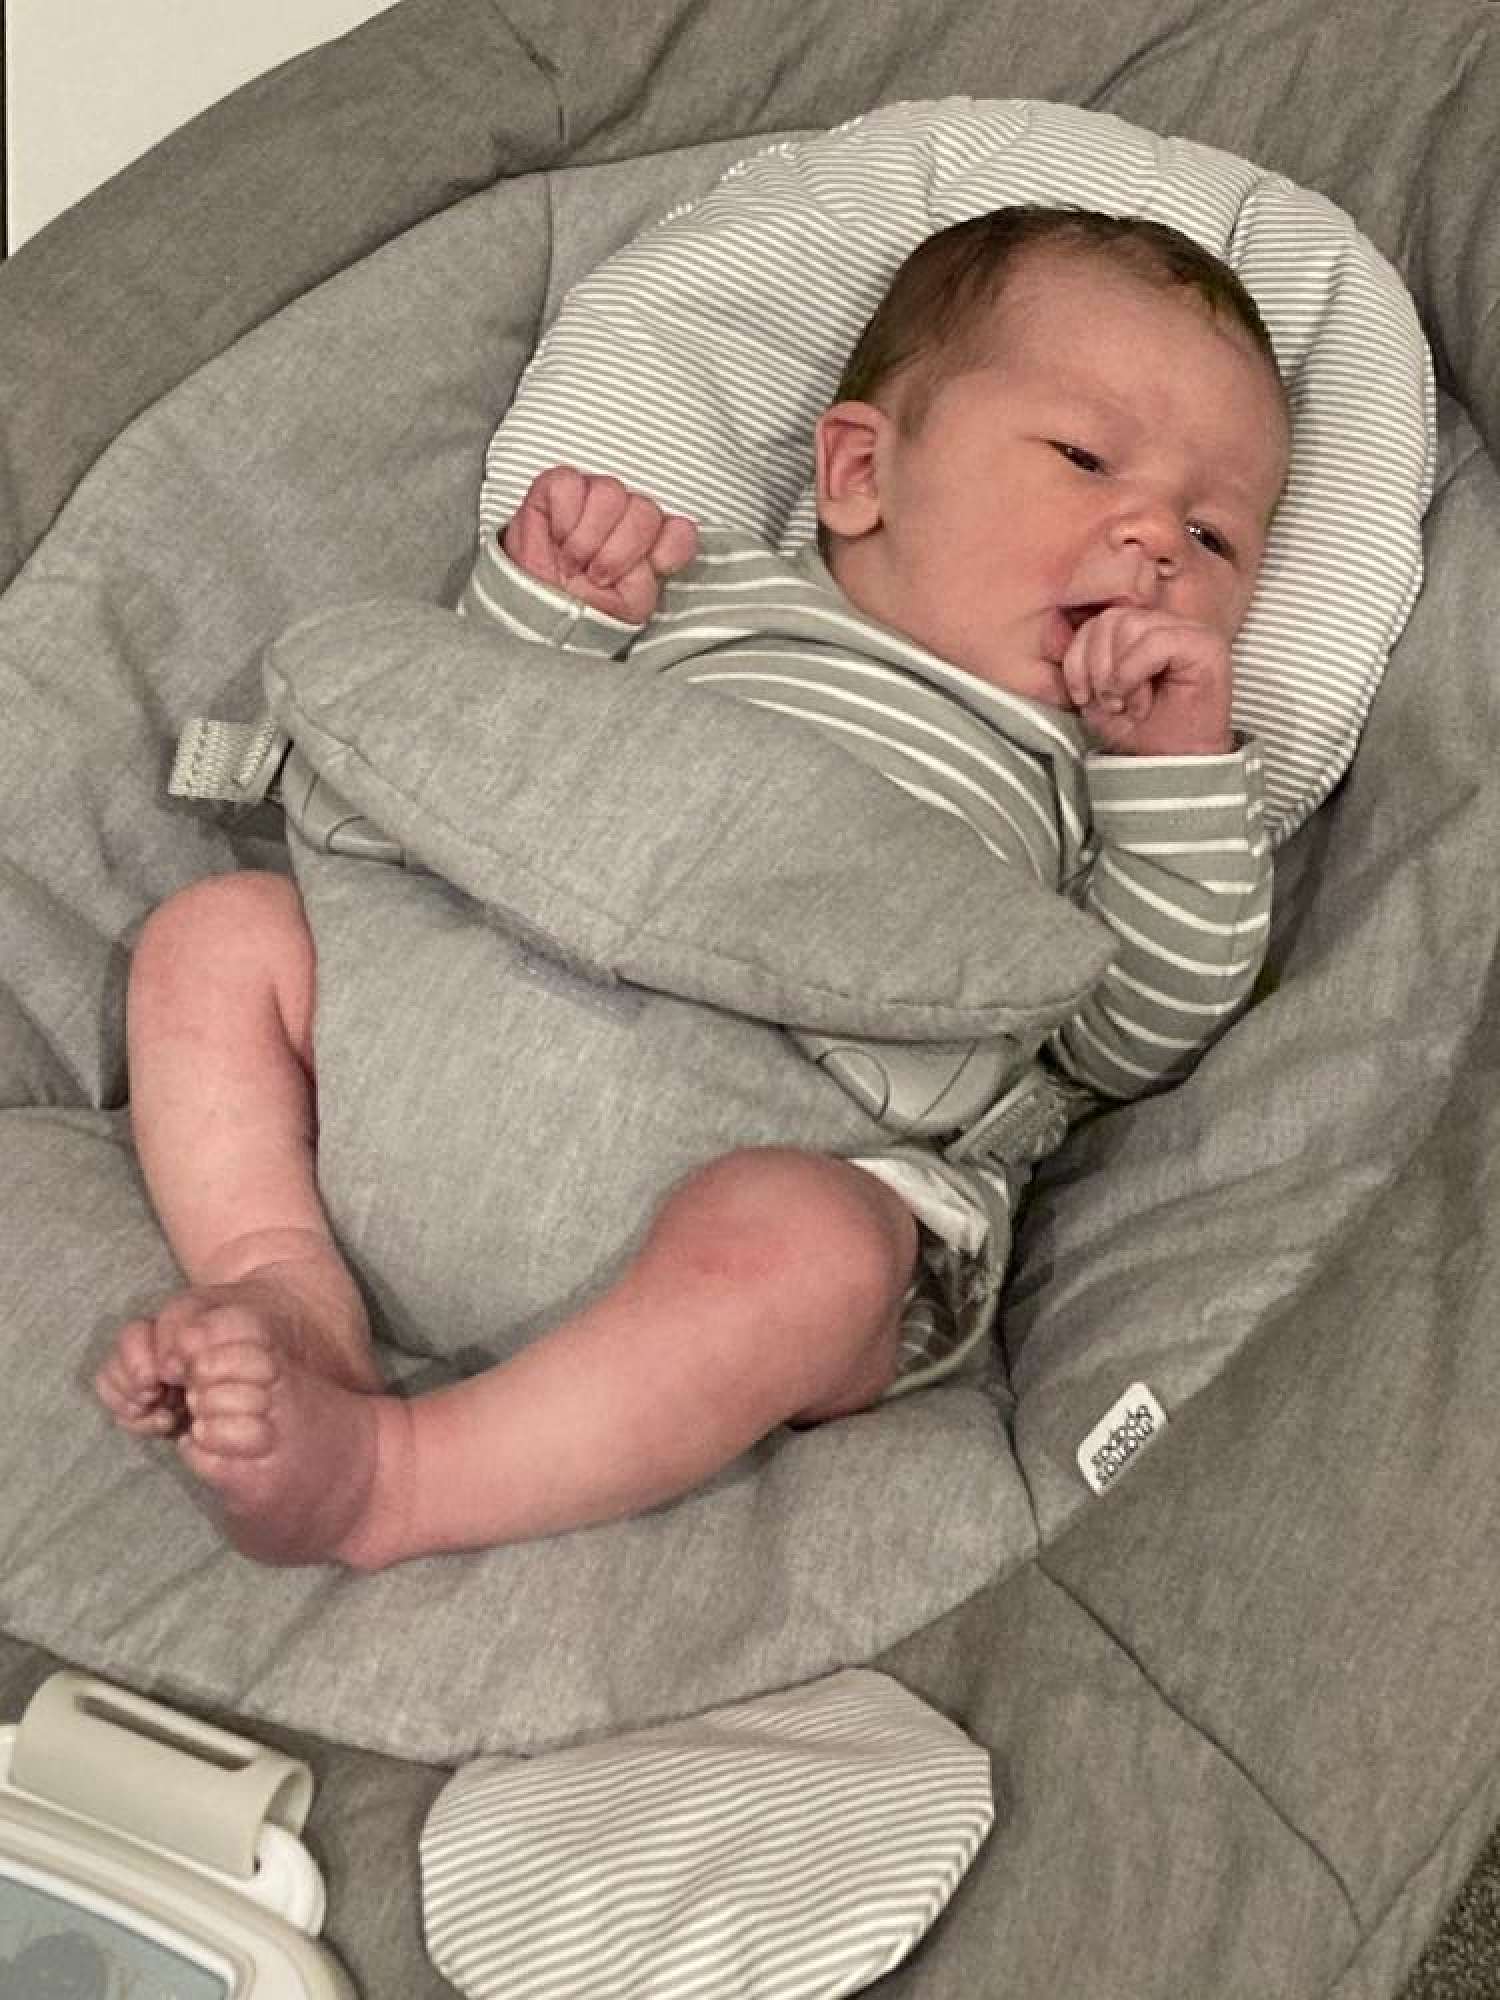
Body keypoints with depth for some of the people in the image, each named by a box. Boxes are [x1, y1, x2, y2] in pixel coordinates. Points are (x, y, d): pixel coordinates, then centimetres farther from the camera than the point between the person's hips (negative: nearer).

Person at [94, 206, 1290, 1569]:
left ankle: (384, 1476, -31)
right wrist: (546, 593, 8)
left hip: (804, 1155, -3)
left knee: (800, 1251, -37)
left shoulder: (1099, 782, 22)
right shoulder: (717, 594, 23)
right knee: (221, 933, -4)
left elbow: (1132, 1044, 8)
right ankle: (291, 1286, -18)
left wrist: (1182, 766, 1)